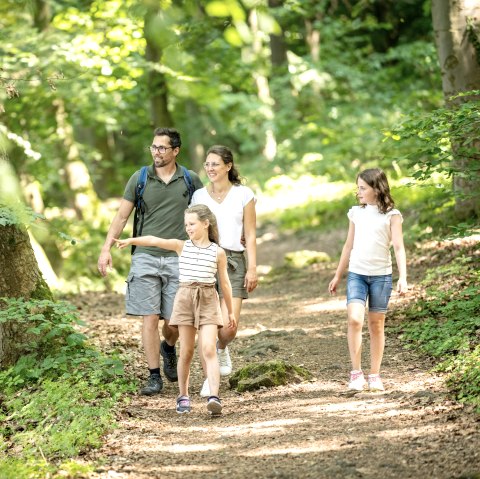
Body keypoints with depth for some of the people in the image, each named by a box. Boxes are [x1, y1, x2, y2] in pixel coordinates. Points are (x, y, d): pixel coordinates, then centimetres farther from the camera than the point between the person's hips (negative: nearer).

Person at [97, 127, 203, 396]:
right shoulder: (139, 179, 3)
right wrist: (106, 249, -4)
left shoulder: (191, 180, 4)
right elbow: (122, 217, 5)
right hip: (146, 257, 0)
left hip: (178, 258, 0)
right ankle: (155, 377, 3)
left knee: (175, 320, 0)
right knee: (150, 318, -4)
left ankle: (168, 348, 35)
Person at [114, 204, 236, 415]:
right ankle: (183, 396, 17)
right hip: (185, 298, 1)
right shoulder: (181, 246, 4)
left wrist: (231, 311, 15)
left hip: (208, 300, -1)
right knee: (186, 352, 5)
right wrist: (131, 240, -24)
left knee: (209, 350, -13)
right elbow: (154, 241, -9)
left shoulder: (218, 252, 3)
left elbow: (224, 282, 10)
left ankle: (214, 397, -21)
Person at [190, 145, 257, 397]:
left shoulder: (243, 195, 3)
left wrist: (252, 268, -4)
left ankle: (222, 349, 26)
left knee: (228, 327, -10)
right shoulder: (199, 196, 8)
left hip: (233, 261, -2)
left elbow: (250, 235, 3)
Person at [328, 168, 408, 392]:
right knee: (354, 320, -15)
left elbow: (398, 247, -7)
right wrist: (337, 275, 20)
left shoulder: (391, 215, -3)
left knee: (376, 324, 5)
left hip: (381, 275, -2)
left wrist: (402, 277, -16)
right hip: (356, 273, 2)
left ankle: (375, 376, 14)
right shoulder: (356, 213, 9)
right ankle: (356, 373, -8)